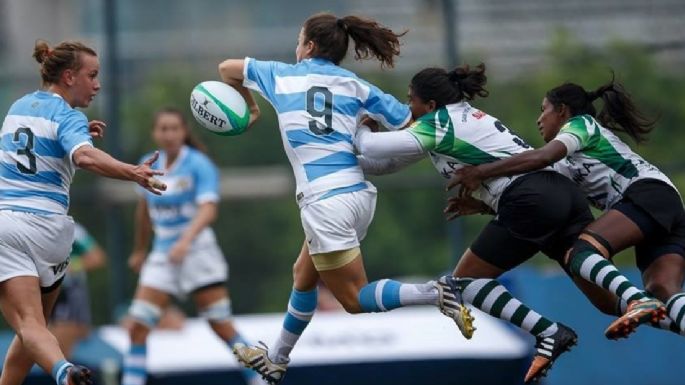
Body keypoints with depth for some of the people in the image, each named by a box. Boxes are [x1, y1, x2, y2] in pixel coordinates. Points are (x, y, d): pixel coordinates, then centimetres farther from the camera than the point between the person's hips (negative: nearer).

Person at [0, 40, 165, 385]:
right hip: (47, 228, -2)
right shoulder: (68, 116, -3)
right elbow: (85, 157, -25)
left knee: (29, 325, -15)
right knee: (36, 322, 20)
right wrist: (133, 173, -36)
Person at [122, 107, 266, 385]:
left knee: (222, 327, -2)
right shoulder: (150, 166, 5)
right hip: (162, 256, 5)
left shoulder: (199, 165, -11)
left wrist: (185, 240, -40)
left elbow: (208, 209, -24)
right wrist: (139, 250, 29)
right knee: (138, 327, -7)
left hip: (198, 251, -5)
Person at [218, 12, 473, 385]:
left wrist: (248, 104, 41)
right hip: (360, 193, 6)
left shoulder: (281, 75, 7)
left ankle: (434, 294, -23)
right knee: (303, 275, 23)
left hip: (325, 200, -6)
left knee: (354, 298, -1)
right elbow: (414, 125, 4)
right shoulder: (355, 85, 11)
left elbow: (227, 69, 25)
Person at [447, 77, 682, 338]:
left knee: (582, 252, -27)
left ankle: (637, 305, -52)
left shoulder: (581, 123, 9)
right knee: (663, 295, -14)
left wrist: (480, 172, -7)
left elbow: (543, 156, -9)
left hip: (648, 192, -8)